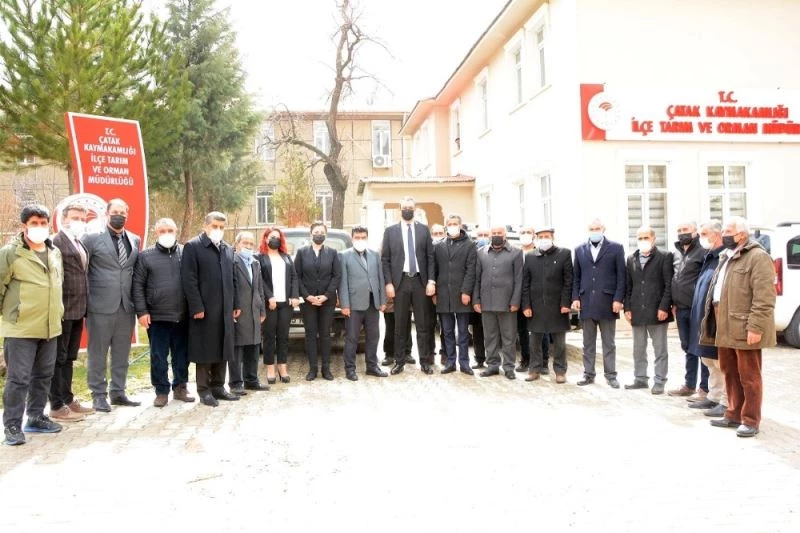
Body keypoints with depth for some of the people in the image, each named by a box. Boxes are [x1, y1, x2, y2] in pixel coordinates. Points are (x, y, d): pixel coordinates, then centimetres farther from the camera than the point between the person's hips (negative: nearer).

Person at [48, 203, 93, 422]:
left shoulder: (80, 243, 16)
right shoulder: (56, 242, -10)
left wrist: (84, 307, 12)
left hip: (78, 310, 8)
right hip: (63, 310, -8)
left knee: (69, 357, 15)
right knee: (58, 358, 0)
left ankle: (68, 400, 24)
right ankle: (57, 406, 7)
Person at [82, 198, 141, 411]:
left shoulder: (134, 240, 11)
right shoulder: (92, 237, -3)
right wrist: (85, 301, -5)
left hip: (126, 306, 4)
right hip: (101, 305, -4)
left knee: (122, 353, 10)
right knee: (98, 352, 4)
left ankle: (118, 392, 21)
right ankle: (98, 395, 13)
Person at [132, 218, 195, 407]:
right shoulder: (146, 256, 2)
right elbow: (138, 285, 0)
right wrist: (141, 311, -7)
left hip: (182, 316, 2)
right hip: (157, 316, -1)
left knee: (182, 355, 10)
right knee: (158, 357, 4)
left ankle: (180, 387, 24)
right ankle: (161, 391, 15)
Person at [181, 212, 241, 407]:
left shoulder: (228, 249, 15)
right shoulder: (192, 246, -4)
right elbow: (189, 280, -10)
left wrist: (235, 304, 12)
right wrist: (197, 307, -15)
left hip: (225, 310, 6)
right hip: (204, 309, -6)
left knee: (222, 349, 10)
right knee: (205, 350, 1)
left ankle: (218, 386, 20)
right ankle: (204, 390, 9)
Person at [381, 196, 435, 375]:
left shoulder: (424, 229, 6)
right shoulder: (390, 231, 4)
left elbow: (430, 257, 5)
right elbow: (385, 260, 2)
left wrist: (431, 281, -4)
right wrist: (388, 283, -6)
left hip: (420, 281, 1)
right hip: (400, 281, 0)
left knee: (422, 325, 6)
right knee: (399, 325, 5)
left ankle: (425, 362, 12)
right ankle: (399, 361, 14)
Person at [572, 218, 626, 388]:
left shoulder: (616, 248, 2)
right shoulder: (580, 250, 11)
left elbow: (621, 276, -1)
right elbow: (576, 277, 11)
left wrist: (618, 299, -9)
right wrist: (575, 298, 1)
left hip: (607, 302, -2)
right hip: (586, 303, 3)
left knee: (609, 342, 4)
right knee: (588, 343, 8)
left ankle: (610, 375, 11)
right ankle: (588, 374, 15)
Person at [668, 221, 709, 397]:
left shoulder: (701, 252, -8)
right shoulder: (678, 253, 16)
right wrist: (674, 303, 16)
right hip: (681, 308, 8)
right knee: (687, 347, 14)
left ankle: (705, 387, 5)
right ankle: (689, 384, 22)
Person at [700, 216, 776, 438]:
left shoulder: (758, 257, -10)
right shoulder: (727, 257, 19)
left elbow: (764, 297, -18)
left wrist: (755, 327, -23)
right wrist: (715, 322, 20)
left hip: (744, 327, -9)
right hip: (725, 327, 9)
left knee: (748, 376, 0)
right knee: (730, 373, 16)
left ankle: (750, 421, 8)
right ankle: (734, 415, 26)